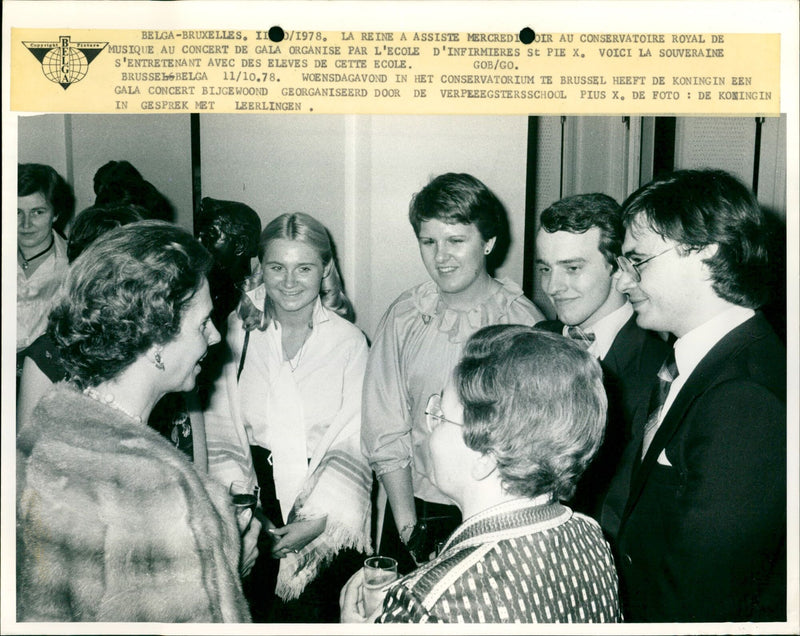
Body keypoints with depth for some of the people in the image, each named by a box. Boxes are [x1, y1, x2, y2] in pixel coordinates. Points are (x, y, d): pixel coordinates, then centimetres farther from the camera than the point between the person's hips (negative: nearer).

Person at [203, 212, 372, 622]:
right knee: (250, 612, -1)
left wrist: (320, 518, -15)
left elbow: (352, 442, -5)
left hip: (328, 515, -1)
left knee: (313, 614, -2)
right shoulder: (239, 332, 5)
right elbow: (221, 428, 0)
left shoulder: (348, 341, 1)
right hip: (254, 513, 1)